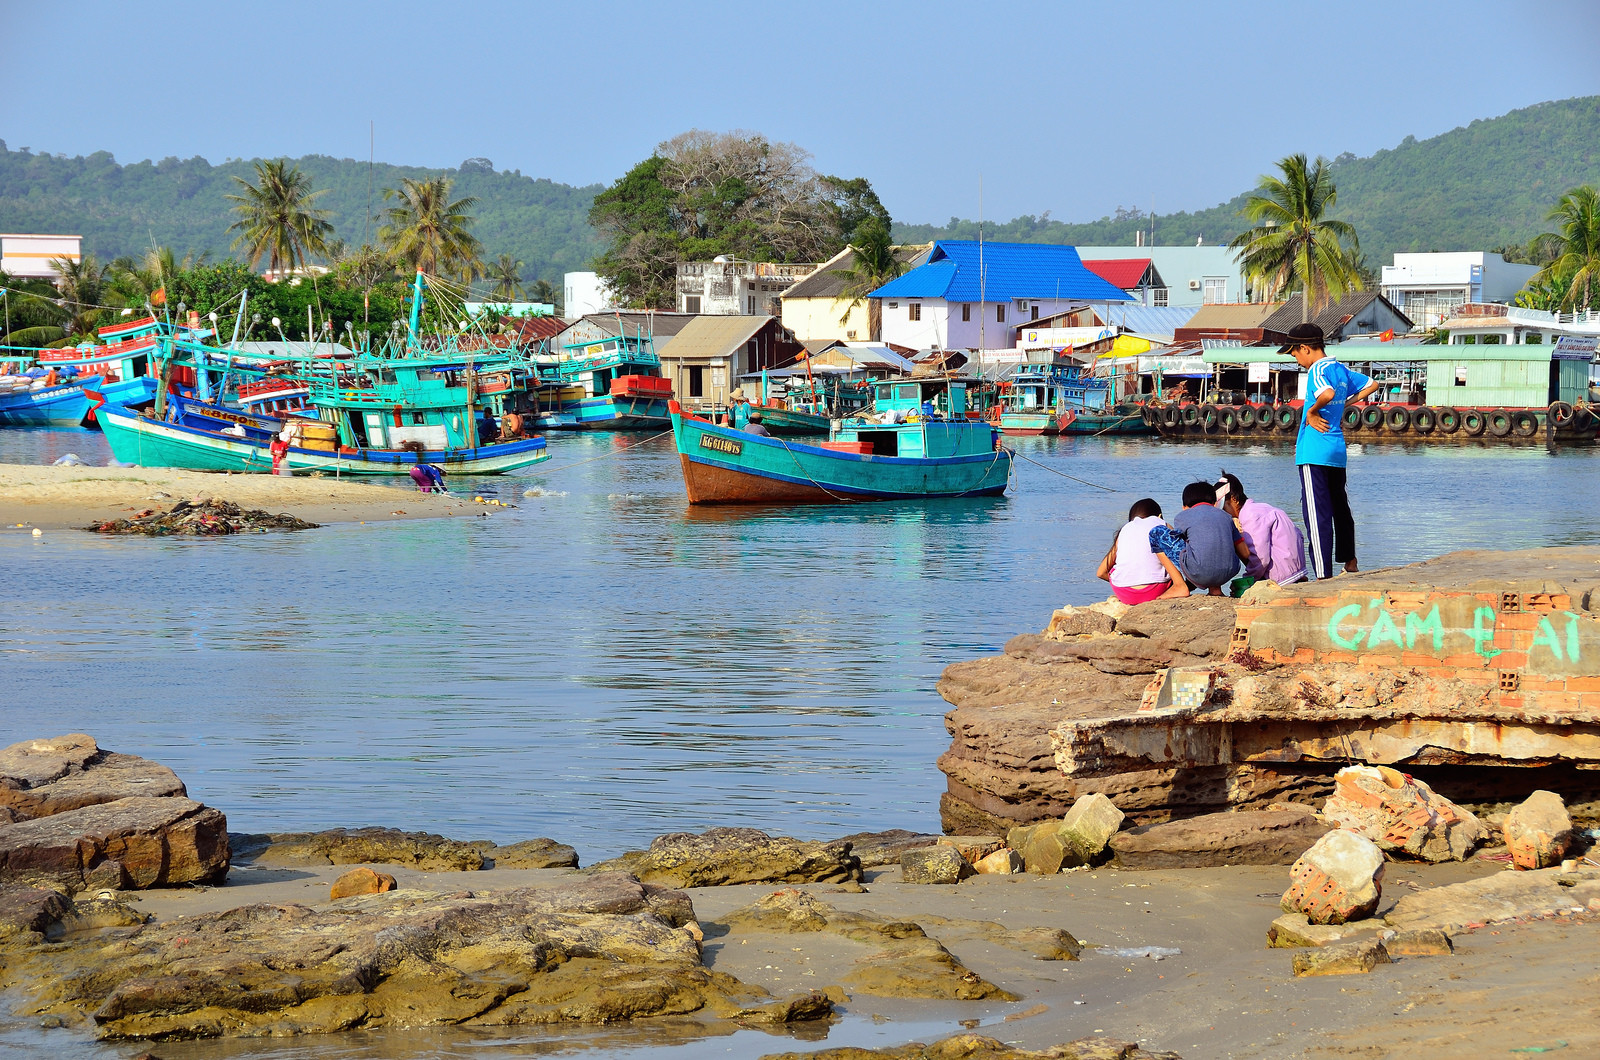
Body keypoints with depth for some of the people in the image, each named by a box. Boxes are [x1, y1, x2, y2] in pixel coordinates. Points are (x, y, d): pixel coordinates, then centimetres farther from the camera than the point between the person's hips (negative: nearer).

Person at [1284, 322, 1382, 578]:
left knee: (1317, 514, -8)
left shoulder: (1318, 370, -12)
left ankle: (1323, 576, -12)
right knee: (1339, 508, 21)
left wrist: (1312, 411, -17)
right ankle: (1350, 564, 32)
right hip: (1338, 451, 9)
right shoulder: (1341, 370, 13)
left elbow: (1327, 394, -33)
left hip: (1314, 453, -9)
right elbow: (1372, 385, 26)